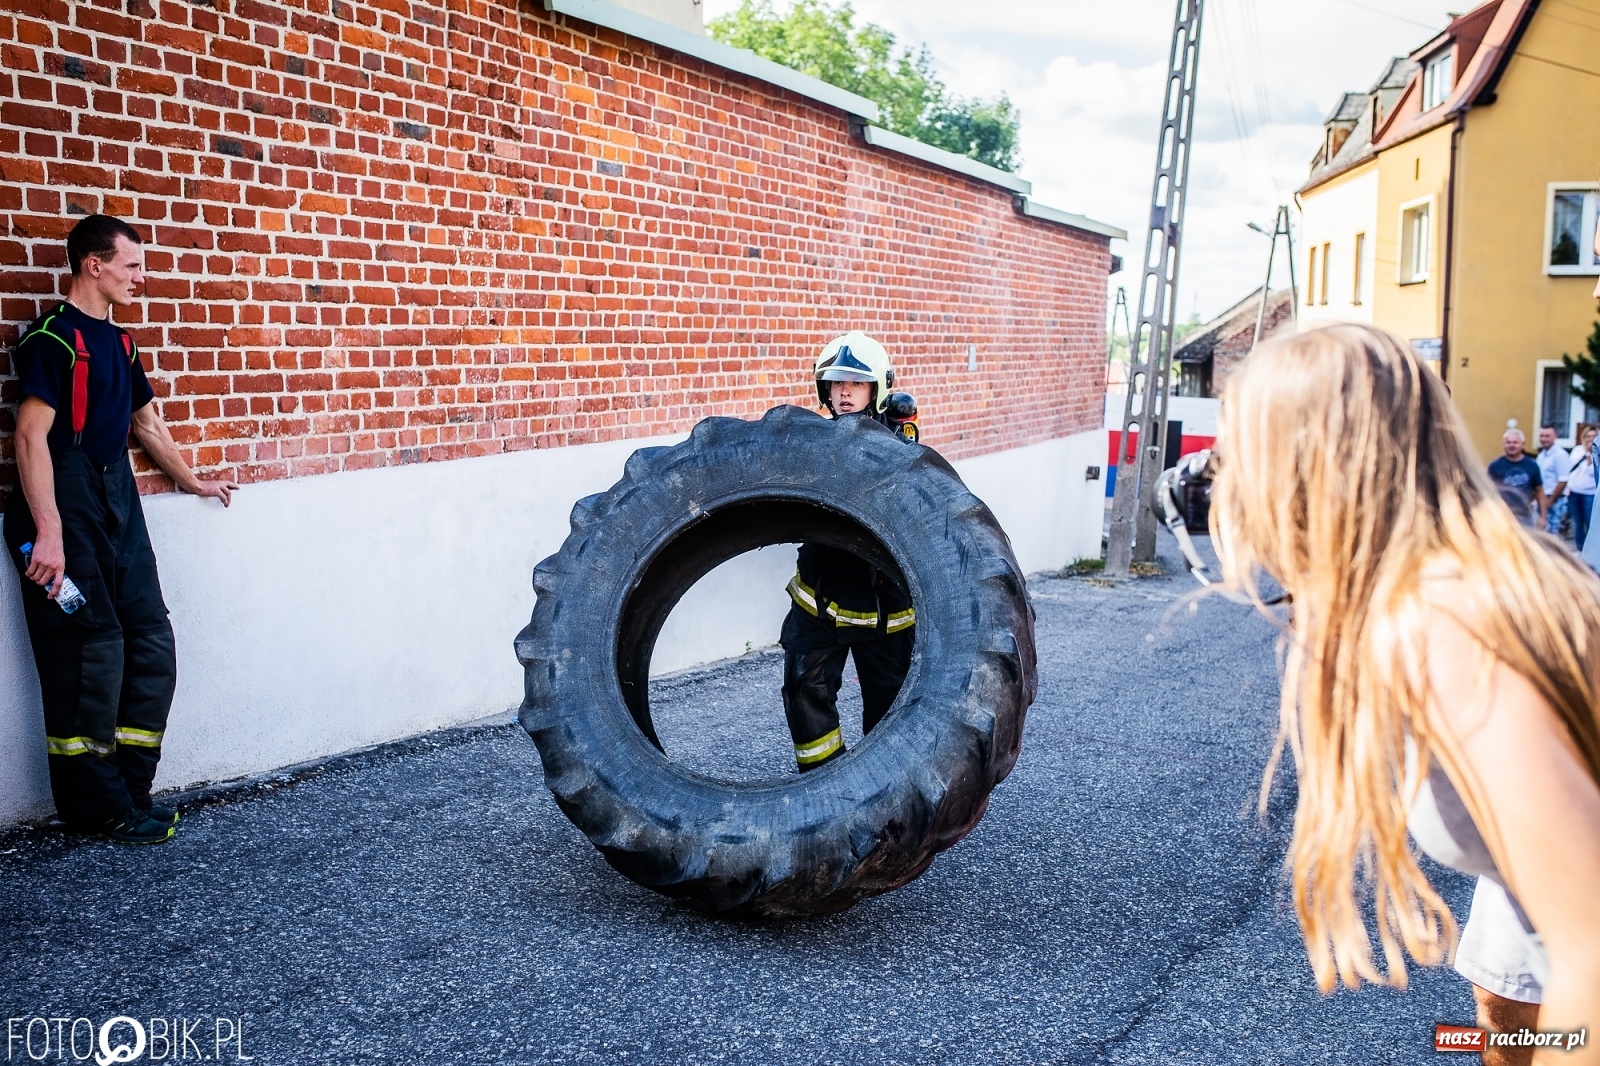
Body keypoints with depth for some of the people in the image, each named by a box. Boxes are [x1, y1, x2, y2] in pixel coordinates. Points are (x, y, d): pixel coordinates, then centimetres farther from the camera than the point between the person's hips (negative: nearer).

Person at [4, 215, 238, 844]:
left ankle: (130, 791, 16)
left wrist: (191, 482, 39)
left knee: (151, 645, 7)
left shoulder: (118, 343, 15)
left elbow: (146, 424, 28)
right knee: (89, 658, -4)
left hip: (118, 508, 9)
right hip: (69, 514, -9)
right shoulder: (54, 337, -10)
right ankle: (97, 808, 7)